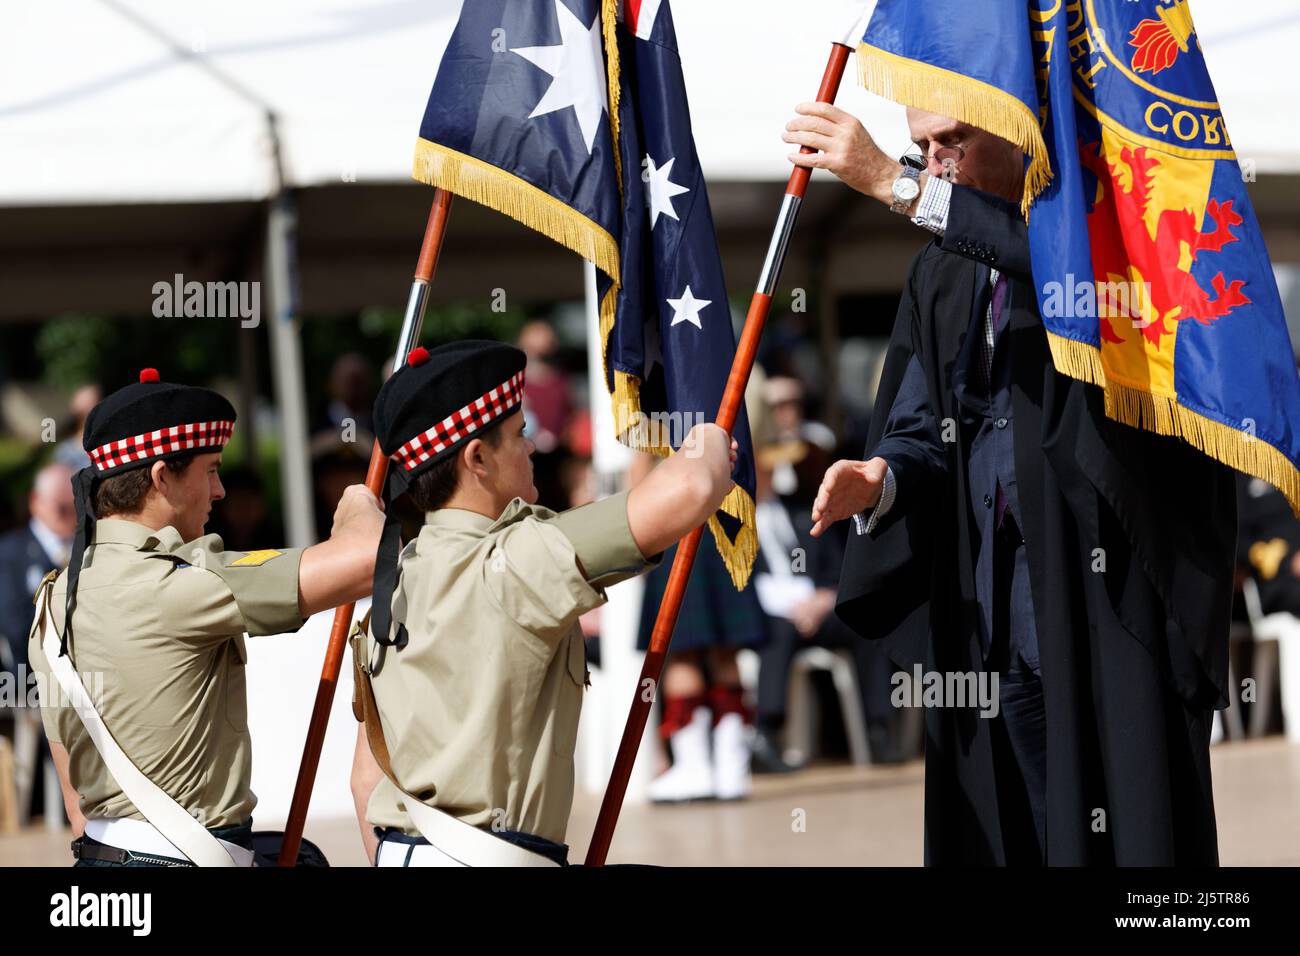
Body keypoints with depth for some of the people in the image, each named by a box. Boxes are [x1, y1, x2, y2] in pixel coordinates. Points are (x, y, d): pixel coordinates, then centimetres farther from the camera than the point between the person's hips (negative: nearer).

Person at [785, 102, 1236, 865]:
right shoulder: (940, 275, 17)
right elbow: (919, 429, 13)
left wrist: (898, 185, -29)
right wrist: (880, 479, -10)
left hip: (1107, 595, -6)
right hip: (993, 622, 6)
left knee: (1122, 829, -8)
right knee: (1012, 834, 4)